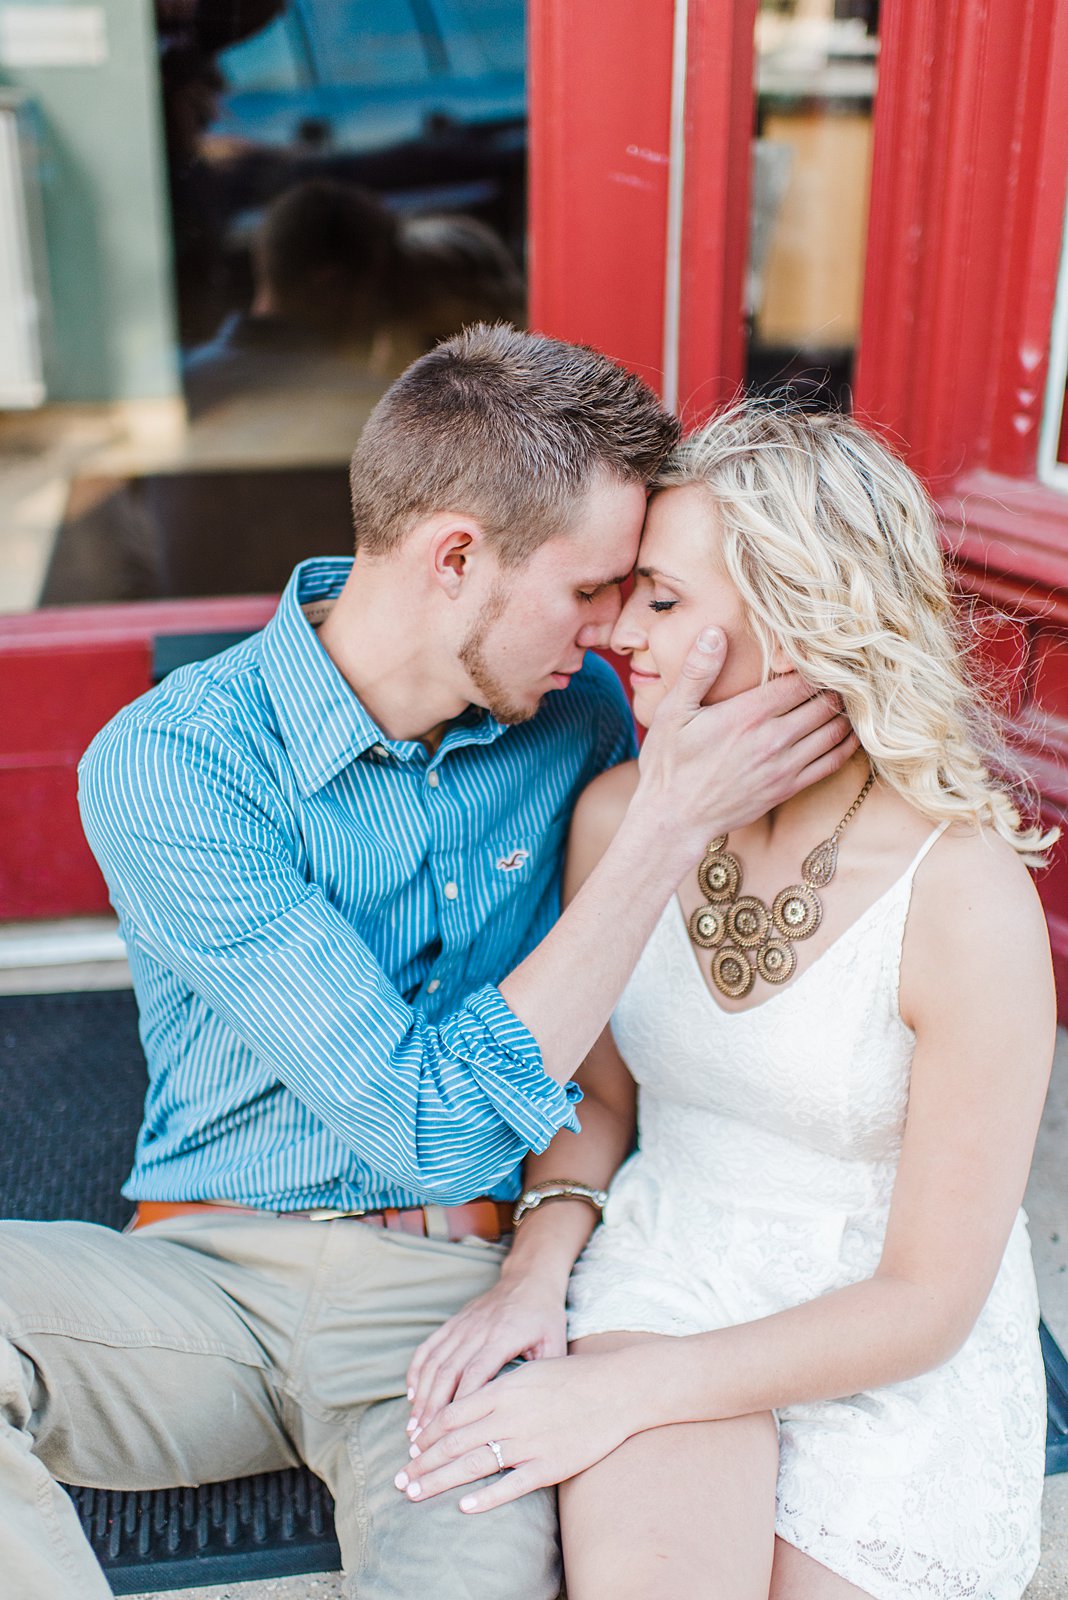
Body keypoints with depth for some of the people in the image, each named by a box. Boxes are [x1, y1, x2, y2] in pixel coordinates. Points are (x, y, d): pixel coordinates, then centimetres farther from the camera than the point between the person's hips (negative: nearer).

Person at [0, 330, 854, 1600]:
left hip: (453, 1290, 2)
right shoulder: (163, 766, -15)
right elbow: (435, 1124, -20)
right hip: (207, 1263, -1)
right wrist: (669, 825, -20)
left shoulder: (578, 711, 1)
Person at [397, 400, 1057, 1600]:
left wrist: (627, 1390, -19)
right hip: (667, 1271, 2)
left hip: (894, 1355, -1)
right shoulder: (618, 817, -6)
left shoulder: (966, 896, -20)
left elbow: (928, 1298, -14)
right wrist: (539, 1268, -8)